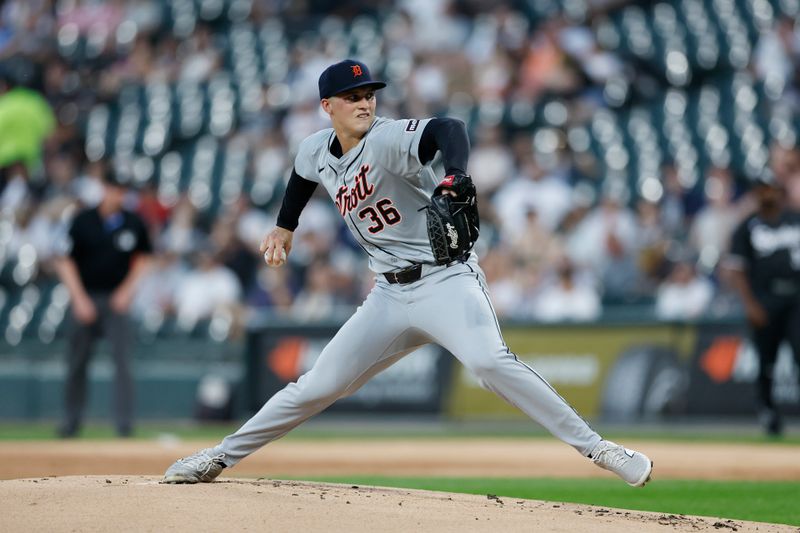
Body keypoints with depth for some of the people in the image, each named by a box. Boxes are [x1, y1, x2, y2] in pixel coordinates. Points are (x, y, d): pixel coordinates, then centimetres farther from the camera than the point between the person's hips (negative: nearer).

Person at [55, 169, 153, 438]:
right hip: (85, 298, 0)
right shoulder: (83, 221, -5)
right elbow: (65, 261, -2)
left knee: (122, 359, -10)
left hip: (117, 299, 0)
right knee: (77, 362, 7)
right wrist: (79, 299, -9)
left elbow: (143, 258, 13)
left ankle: (124, 422, -10)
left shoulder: (133, 224, 0)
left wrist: (127, 290, 1)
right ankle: (71, 419, 20)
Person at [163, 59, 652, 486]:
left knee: (489, 361, -31)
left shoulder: (389, 139, -17)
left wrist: (453, 184, -57)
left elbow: (450, 130, -39)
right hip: (391, 295, 6)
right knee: (318, 386, 7)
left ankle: (594, 446, -30)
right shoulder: (317, 151, 4)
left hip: (446, 280, -6)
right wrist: (284, 228, 32)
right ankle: (223, 456, 22)